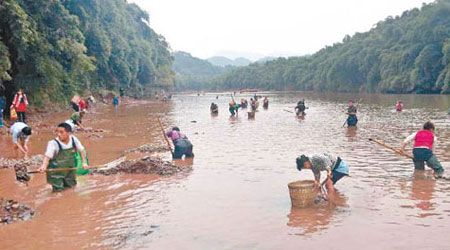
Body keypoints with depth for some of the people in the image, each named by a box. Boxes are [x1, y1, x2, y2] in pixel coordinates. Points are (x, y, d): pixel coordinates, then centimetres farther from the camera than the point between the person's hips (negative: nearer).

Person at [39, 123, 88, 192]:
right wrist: (44, 166, -53)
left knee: (71, 186, 15)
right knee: (58, 190, -4)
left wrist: (84, 162, -1)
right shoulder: (53, 143, -25)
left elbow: (81, 150, 4)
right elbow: (47, 156, -34)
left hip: (69, 169, 4)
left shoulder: (74, 140, -12)